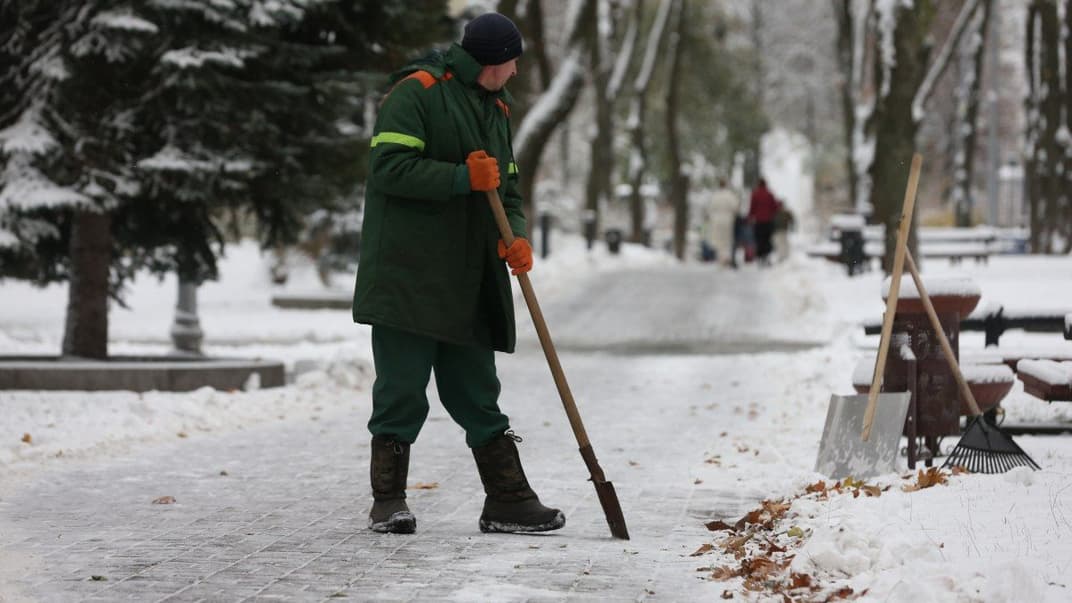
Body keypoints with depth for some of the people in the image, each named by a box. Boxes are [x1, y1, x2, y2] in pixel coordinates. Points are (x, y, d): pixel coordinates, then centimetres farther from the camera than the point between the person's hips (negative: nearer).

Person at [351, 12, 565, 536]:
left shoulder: (495, 108, 19)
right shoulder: (417, 92, -7)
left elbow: (507, 188, 21)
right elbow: (390, 167, -17)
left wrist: (516, 237, 1)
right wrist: (462, 178, -19)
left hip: (468, 283, 7)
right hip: (406, 273, -7)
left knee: (477, 393, 10)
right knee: (402, 389, -3)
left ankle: (508, 501, 12)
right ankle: (388, 501, 5)